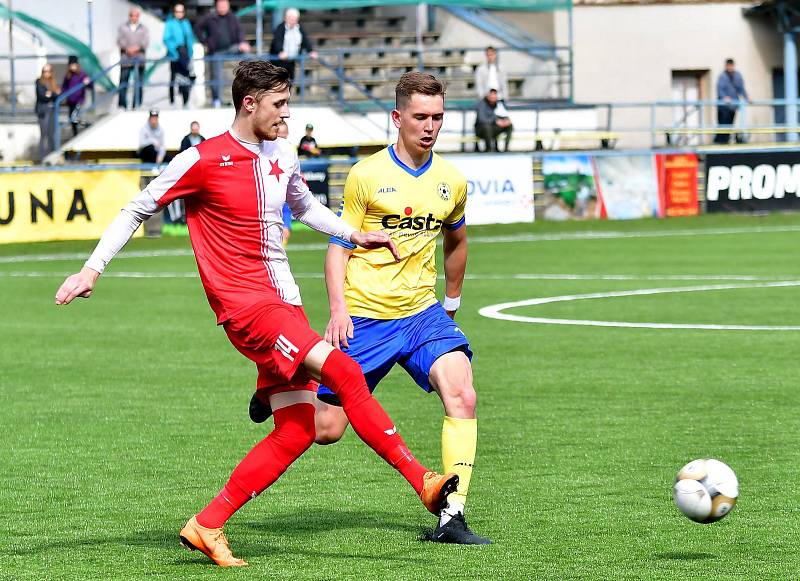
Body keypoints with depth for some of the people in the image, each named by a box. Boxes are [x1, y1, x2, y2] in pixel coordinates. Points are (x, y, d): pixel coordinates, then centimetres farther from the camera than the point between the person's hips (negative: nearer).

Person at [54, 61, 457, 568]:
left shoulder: (282, 156, 13)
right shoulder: (204, 160, -8)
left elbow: (305, 206, 34)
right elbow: (138, 209, 1)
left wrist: (355, 234, 21)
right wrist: (93, 269, -4)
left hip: (284, 304, 8)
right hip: (245, 304, -8)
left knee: (297, 431, 1)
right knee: (345, 373, -23)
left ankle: (207, 526, 7)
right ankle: (423, 482, -21)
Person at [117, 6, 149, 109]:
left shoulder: (144, 29, 15)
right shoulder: (122, 28, 13)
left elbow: (146, 41, 1)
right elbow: (120, 40, 0)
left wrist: (137, 48, -18)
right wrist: (127, 48, -18)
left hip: (139, 59, 1)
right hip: (125, 59, -1)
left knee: (139, 84, -2)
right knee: (123, 84, -5)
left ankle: (137, 105, 1)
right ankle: (122, 105, -2)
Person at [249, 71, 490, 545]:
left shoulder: (452, 183, 6)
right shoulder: (367, 176, -5)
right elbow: (339, 246, -1)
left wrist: (452, 303, 31)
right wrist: (339, 309, -13)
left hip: (423, 314, 3)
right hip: (364, 317, -3)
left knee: (462, 396, -22)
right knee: (326, 430, -1)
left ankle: (452, 517, -19)